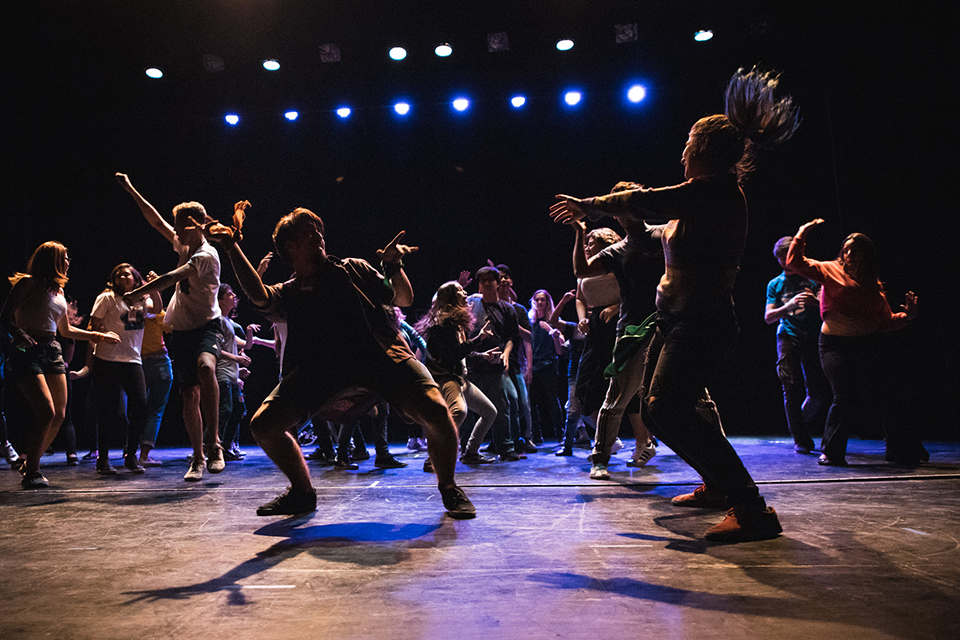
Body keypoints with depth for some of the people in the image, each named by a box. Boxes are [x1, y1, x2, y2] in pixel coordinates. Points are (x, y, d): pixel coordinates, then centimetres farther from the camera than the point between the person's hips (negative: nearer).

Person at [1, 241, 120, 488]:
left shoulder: (58, 290, 20)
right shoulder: (28, 283, -1)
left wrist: (98, 335, 31)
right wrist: (20, 334, -27)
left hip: (51, 351, 8)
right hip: (27, 352, -8)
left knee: (59, 414, 1)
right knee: (47, 412, -17)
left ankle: (30, 462, 16)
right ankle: (31, 473, -4)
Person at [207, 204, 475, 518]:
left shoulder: (353, 268, 22)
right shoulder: (287, 294, 21)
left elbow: (403, 299, 22)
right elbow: (259, 296, -3)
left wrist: (393, 265, 4)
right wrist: (232, 247, -9)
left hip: (381, 351, -2)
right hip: (320, 366, 2)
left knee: (436, 412, -26)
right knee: (263, 425, -12)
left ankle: (448, 488, 2)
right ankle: (303, 493, 14)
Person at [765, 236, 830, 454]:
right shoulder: (775, 284, 12)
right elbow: (768, 317, 4)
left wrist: (816, 302, -18)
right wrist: (789, 306, -14)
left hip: (813, 337, 0)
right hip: (788, 336, 0)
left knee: (818, 390, -3)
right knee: (792, 388, -9)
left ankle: (803, 422, 26)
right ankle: (800, 439, 0)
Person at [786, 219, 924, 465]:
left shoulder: (874, 283, 14)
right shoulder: (831, 270, 5)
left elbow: (886, 321, 12)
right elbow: (795, 262, -3)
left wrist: (906, 316, -4)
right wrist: (801, 234, -6)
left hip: (873, 344, 4)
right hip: (837, 344, -4)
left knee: (890, 396, 2)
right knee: (845, 398, -11)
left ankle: (902, 449, 20)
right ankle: (831, 451, 7)